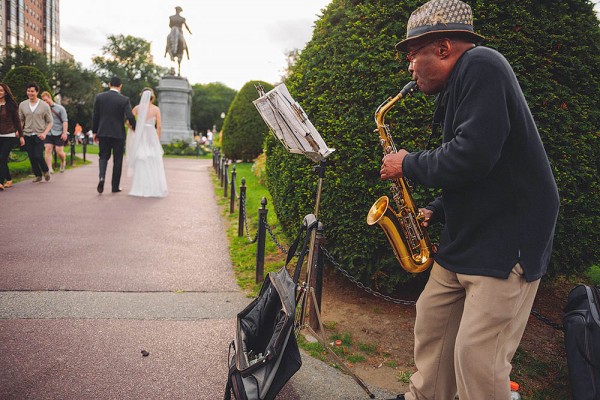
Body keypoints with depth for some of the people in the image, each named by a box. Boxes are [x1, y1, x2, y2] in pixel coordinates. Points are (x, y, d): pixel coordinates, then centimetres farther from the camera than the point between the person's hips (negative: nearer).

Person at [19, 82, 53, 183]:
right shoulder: (22, 105, 6)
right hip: (27, 135, 3)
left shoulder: (45, 106, -2)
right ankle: (38, 175, 22)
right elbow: (21, 120, 15)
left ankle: (46, 171, 14)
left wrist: (44, 133, -11)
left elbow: (50, 122, 2)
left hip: (39, 135, -3)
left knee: (38, 156, -14)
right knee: (31, 157, 5)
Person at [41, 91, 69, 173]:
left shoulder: (60, 108, 0)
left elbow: (65, 121, -4)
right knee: (48, 150, -7)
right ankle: (50, 169, -5)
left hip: (58, 133, -3)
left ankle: (63, 162, 28)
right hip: (48, 133, 3)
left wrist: (64, 133, -12)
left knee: (59, 151, -3)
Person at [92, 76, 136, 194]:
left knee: (103, 156, 14)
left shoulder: (99, 97, 0)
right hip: (118, 133, -2)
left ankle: (101, 177, -12)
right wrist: (134, 128, 5)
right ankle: (115, 186, 13)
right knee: (117, 160, 8)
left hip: (103, 132, 2)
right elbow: (130, 117, -14)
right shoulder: (124, 99, -7)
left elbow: (95, 116, 2)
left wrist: (94, 132, 11)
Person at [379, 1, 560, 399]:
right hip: (464, 242, 10)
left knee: (477, 358, -6)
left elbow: (472, 156, -27)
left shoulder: (481, 66, -14)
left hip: (508, 243, -10)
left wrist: (409, 164, -11)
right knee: (431, 320, 16)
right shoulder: (456, 89, 16)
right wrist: (437, 212, 11)